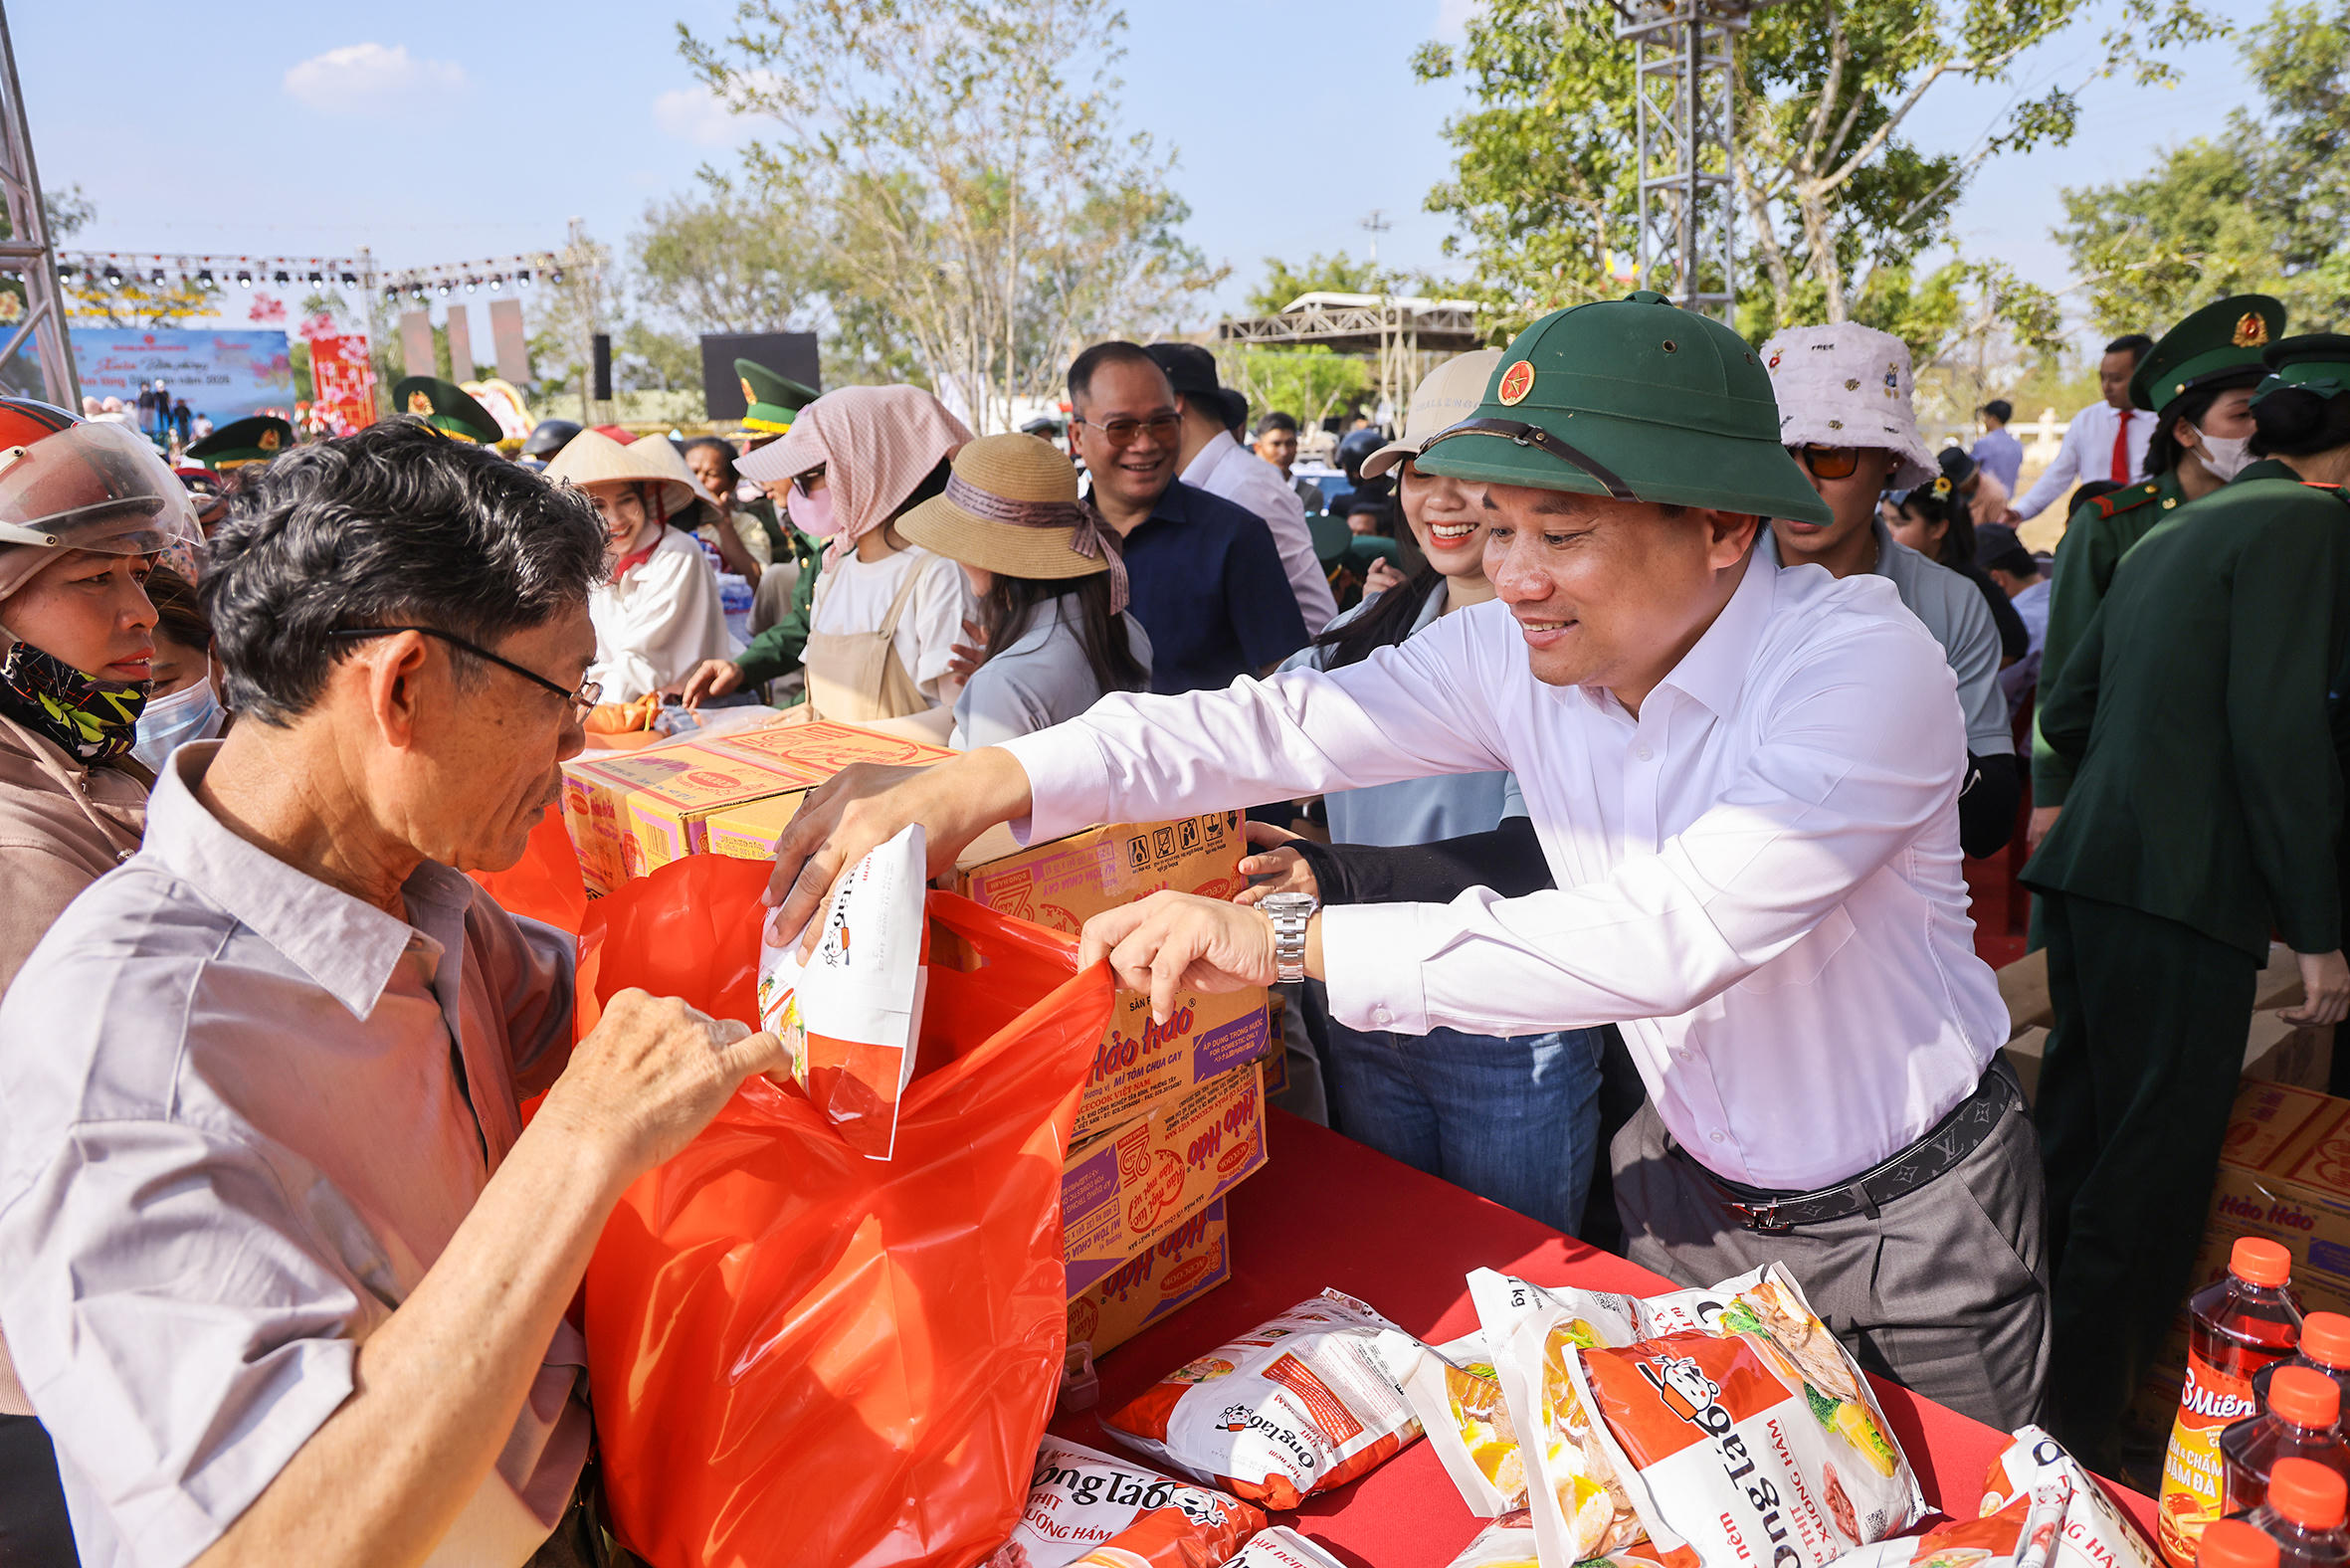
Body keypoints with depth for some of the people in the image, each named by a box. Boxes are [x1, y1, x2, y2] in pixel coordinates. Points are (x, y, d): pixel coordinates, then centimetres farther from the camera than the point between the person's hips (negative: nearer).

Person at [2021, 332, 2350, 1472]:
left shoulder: (2172, 533, 18)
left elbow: (2066, 712, 20)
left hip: (2087, 872, 9)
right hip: (2180, 898, -9)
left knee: (2075, 1151, 16)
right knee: (2149, 1176, -1)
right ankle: (2076, 1441, 8)